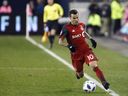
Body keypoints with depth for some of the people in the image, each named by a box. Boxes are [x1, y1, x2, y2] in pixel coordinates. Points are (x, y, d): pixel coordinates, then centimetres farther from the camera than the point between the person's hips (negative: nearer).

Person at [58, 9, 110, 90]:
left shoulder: (82, 25, 3)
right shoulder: (67, 28, -11)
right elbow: (60, 41, -7)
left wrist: (91, 39, 13)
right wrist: (69, 46, -24)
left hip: (86, 50, 2)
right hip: (76, 54, -2)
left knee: (94, 66, -22)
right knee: (80, 75, 9)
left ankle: (104, 82, -22)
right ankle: (78, 72, 46)